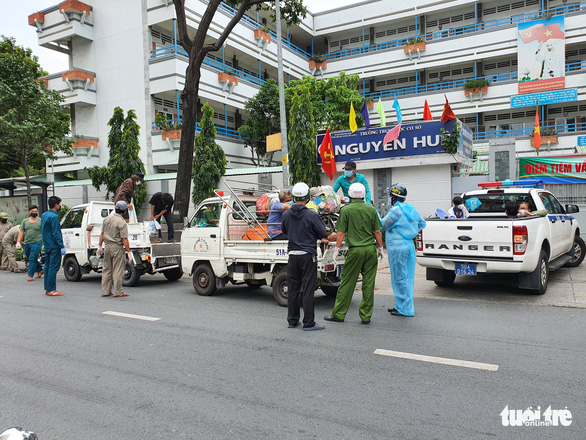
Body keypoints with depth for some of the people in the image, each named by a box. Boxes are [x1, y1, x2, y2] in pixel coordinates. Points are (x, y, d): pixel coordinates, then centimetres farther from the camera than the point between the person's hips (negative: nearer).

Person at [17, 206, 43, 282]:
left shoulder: (41, 221, -1)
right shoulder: (25, 221, 11)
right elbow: (21, 232, 10)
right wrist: (18, 242, 1)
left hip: (36, 242, -6)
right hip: (27, 243, 6)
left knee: (32, 259, -12)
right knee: (30, 259, 15)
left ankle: (30, 275, -8)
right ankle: (40, 270, 33)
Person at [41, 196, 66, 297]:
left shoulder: (44, 215, 13)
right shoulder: (54, 216, -15)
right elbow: (56, 233, -19)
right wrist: (62, 247, -17)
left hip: (47, 245, 10)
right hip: (54, 246, -10)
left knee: (48, 266, 13)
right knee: (53, 267, -6)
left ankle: (47, 289, 19)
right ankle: (51, 290, -5)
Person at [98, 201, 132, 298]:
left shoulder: (107, 219, 7)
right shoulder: (122, 222, -15)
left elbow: (102, 234, 13)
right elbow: (124, 239, -18)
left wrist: (100, 246, 21)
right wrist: (129, 252, -14)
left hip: (107, 247, 7)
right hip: (117, 248, -7)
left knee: (106, 269, 13)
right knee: (118, 270, 0)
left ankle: (105, 291, 19)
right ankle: (118, 292, 3)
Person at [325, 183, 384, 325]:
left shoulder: (346, 210, -3)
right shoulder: (371, 209, 4)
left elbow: (341, 233, -4)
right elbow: (377, 231, 6)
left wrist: (337, 249, 3)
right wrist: (380, 248, 15)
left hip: (355, 250, -3)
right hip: (371, 249, 3)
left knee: (347, 283, 3)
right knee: (368, 284, 6)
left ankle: (338, 314, 11)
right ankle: (366, 316, 12)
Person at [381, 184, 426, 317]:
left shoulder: (396, 210, -15)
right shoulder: (412, 210, 12)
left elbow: (383, 226, -8)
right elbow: (422, 223, 25)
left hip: (398, 247, -9)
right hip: (409, 245, 9)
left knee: (400, 278, -2)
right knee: (405, 277, 15)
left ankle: (406, 309, 4)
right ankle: (400, 305, 25)